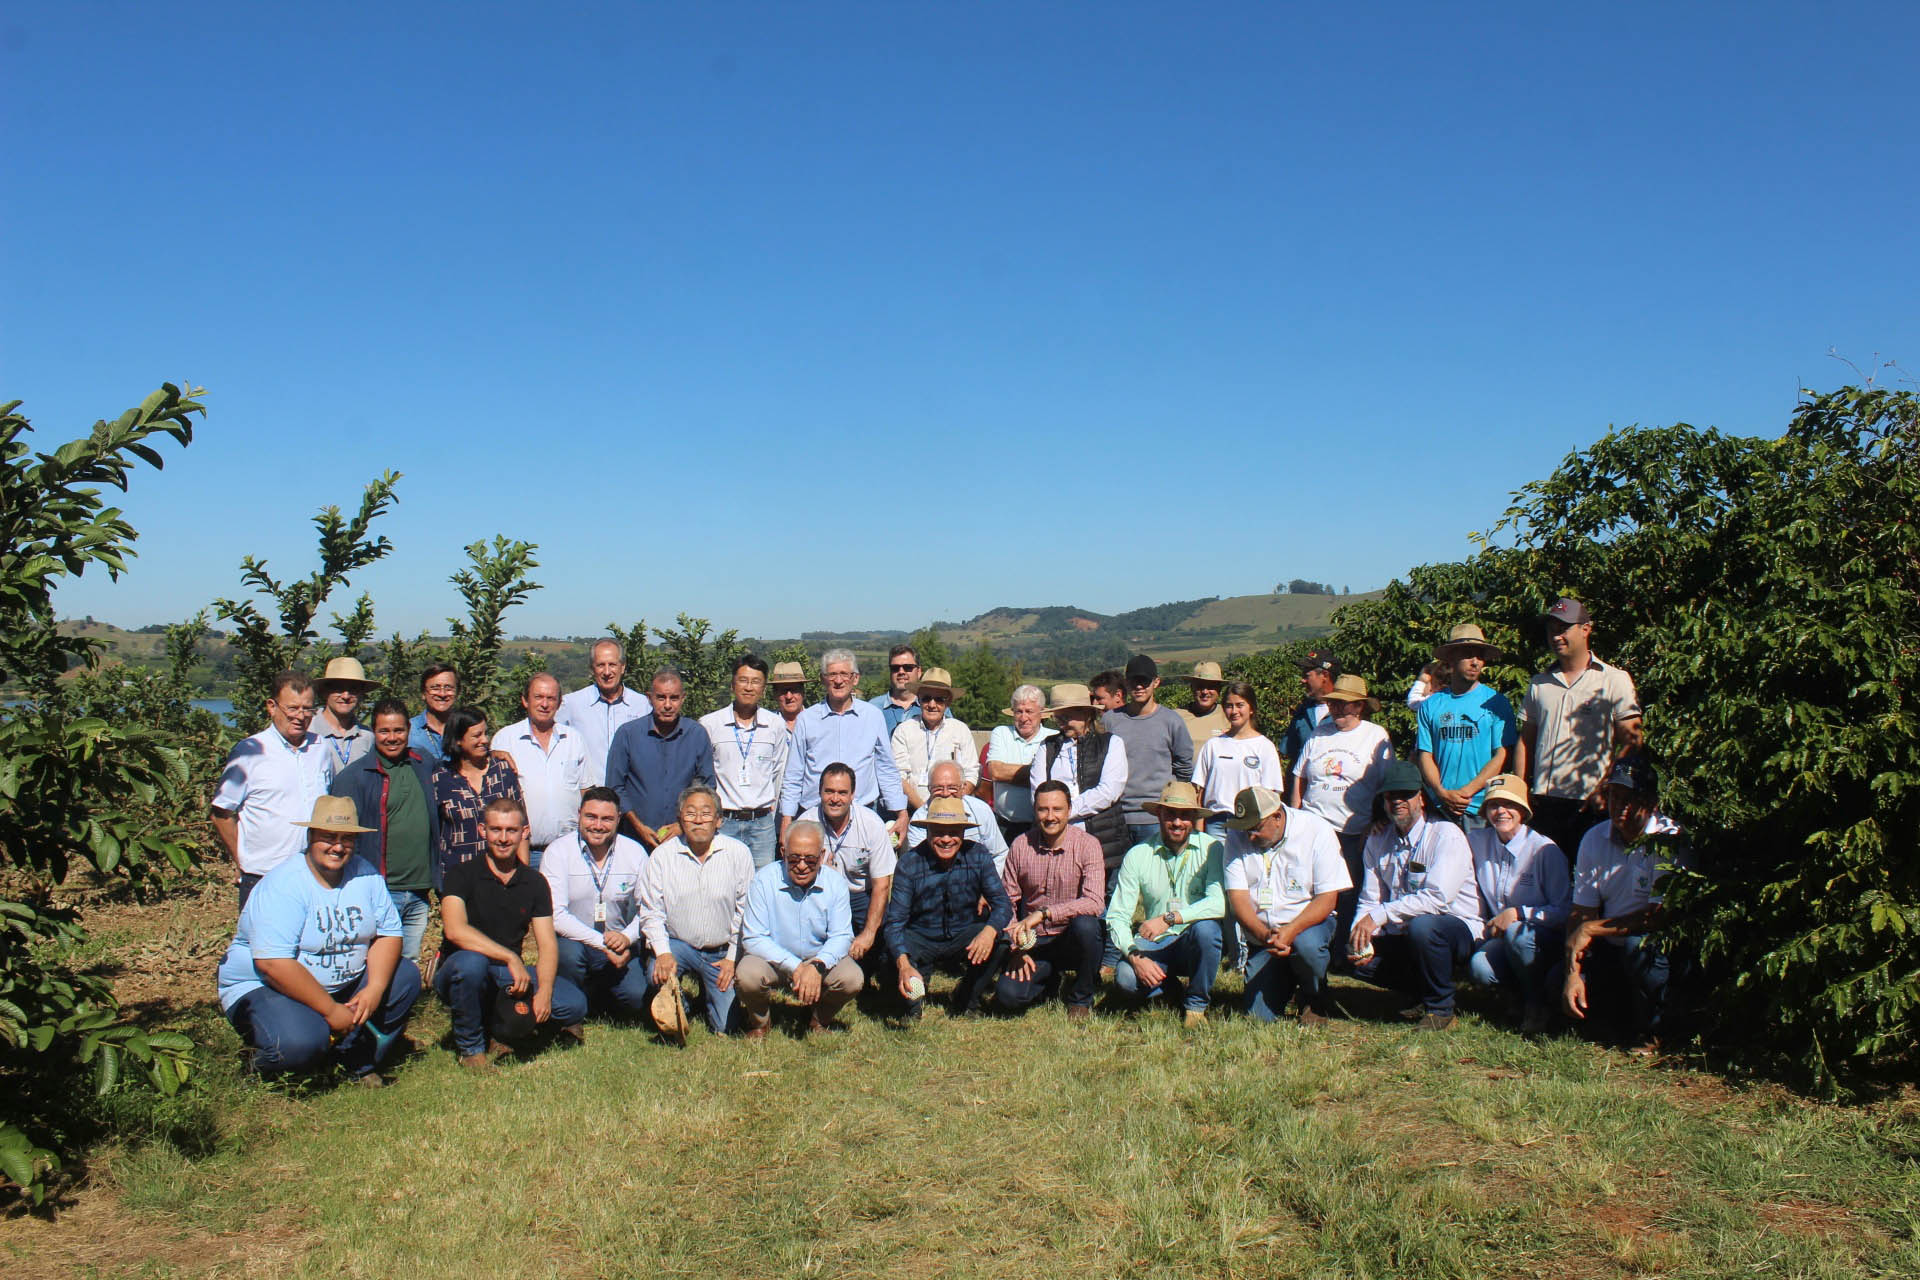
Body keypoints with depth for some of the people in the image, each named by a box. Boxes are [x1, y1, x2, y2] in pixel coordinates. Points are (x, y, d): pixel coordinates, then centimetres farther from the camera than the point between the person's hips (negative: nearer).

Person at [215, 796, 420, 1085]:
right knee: (301, 1040, -33)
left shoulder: (365, 874, -1)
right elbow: (273, 964, -29)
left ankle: (360, 1064, -2)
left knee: (406, 978, -10)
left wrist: (374, 989, -19)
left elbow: (388, 933, -1)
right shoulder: (283, 885, -21)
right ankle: (265, 1065, 3)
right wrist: (331, 1010, -27)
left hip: (344, 985, 6)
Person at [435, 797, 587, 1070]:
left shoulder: (534, 883, 4)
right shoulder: (462, 875, -9)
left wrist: (544, 990, -20)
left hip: (509, 976, 4)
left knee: (574, 1004, -18)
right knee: (470, 961, -39)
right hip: (459, 974, -3)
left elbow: (547, 944, -2)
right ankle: (469, 1047, -13)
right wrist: (510, 958, -31)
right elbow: (455, 930, -26)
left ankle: (500, 1032, 7)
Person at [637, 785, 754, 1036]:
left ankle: (709, 990, 29)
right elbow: (651, 912, -2)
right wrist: (662, 953, -16)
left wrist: (732, 958, -4)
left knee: (725, 1028, -7)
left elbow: (745, 911, -1)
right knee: (658, 974, -32)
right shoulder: (662, 855, -4)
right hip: (677, 944, 0)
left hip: (722, 951, 0)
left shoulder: (739, 853, -6)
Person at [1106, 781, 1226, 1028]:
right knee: (1125, 977, -29)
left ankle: (1197, 1004, -6)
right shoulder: (1138, 855, -3)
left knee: (1206, 927, -34)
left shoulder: (1211, 848, -8)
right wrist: (1135, 956, -22)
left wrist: (1169, 918, -32)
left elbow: (1219, 903, -23)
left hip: (1195, 944, -1)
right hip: (1154, 945, 1)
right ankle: (1170, 987, 9)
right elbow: (1117, 917, -5)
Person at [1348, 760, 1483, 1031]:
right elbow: (1370, 901, 2)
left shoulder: (1447, 835, -13)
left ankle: (1440, 1009, -14)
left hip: (1459, 930, -6)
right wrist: (1361, 934, -18)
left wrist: (1379, 915, -29)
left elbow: (1437, 897, -26)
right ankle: (1425, 992, 7)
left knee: (1422, 925, -37)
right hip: (1403, 936, 6)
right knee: (1356, 955, -16)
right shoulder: (1377, 841, 6)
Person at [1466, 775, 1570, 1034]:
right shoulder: (1476, 842, 0)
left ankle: (1535, 1003, -10)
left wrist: (1518, 913, -20)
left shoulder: (1545, 851, -11)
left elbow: (1564, 912, -11)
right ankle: (1523, 990, 3)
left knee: (1516, 932, -36)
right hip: (1498, 937, 3)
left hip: (1543, 939, -3)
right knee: (1480, 967, -29)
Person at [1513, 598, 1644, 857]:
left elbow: (1631, 741, -4)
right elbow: (1526, 741, 17)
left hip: (1591, 805, -4)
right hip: (1544, 803, 4)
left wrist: (1605, 789, -15)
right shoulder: (1539, 683, 16)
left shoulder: (1615, 680, 2)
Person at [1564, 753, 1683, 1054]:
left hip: (1660, 948, -5)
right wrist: (1573, 974, -14)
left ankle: (1650, 1031, -9)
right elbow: (1580, 913, -2)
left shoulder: (1670, 841, -18)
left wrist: (1591, 928, -18)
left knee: (1639, 944, -36)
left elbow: (1658, 916, -21)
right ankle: (1623, 1003, 17)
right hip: (1608, 950, 5)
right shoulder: (1594, 840, -2)